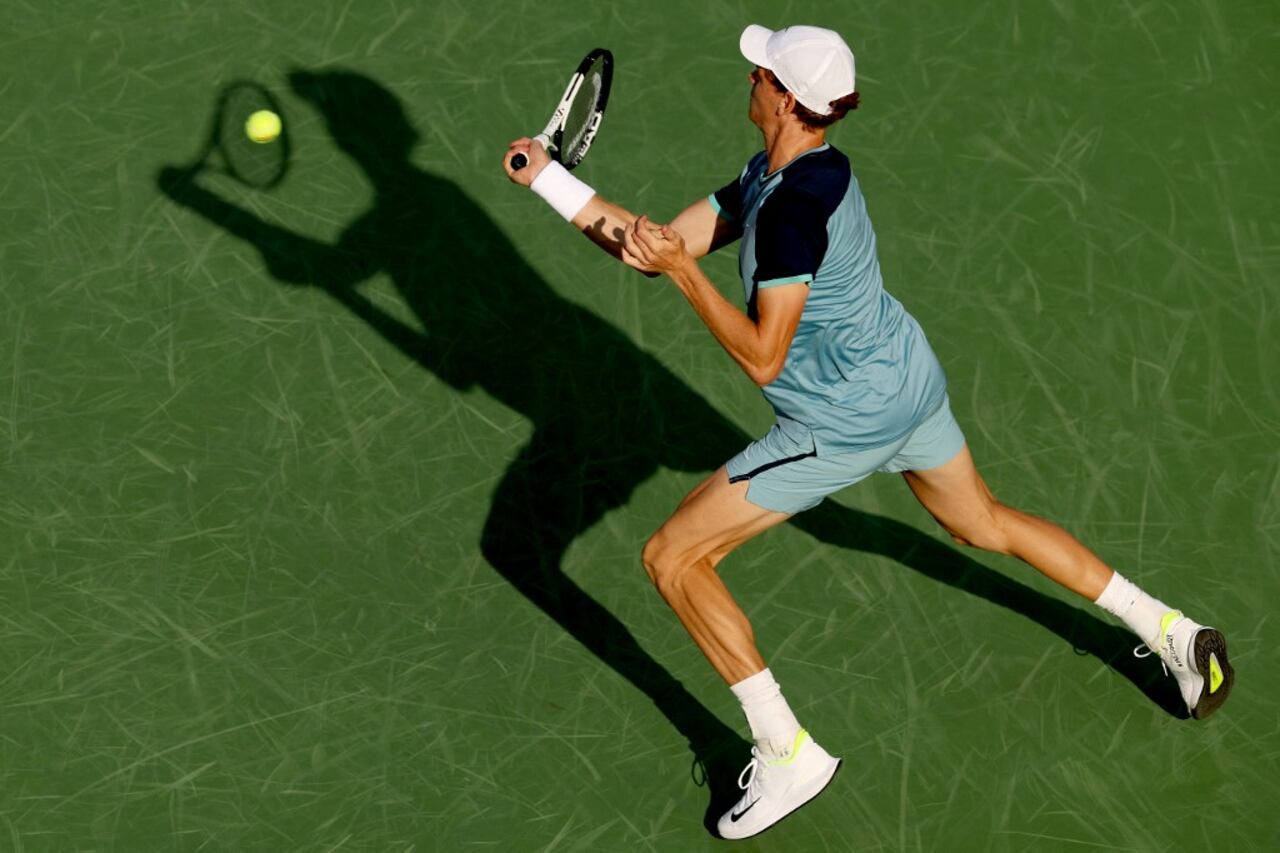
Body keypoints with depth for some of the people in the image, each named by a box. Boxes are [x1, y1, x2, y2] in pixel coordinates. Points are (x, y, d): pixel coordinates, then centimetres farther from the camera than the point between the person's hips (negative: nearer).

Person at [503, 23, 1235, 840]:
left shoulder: (795, 207, -27)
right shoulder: (775, 174, 1)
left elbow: (763, 359, -26)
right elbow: (666, 243, 3)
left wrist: (683, 270, -26)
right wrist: (551, 178, -1)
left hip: (842, 424, -10)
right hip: (909, 380, 10)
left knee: (673, 556, -3)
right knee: (986, 525, 30)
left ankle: (788, 755, 2)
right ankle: (1167, 628, 36)